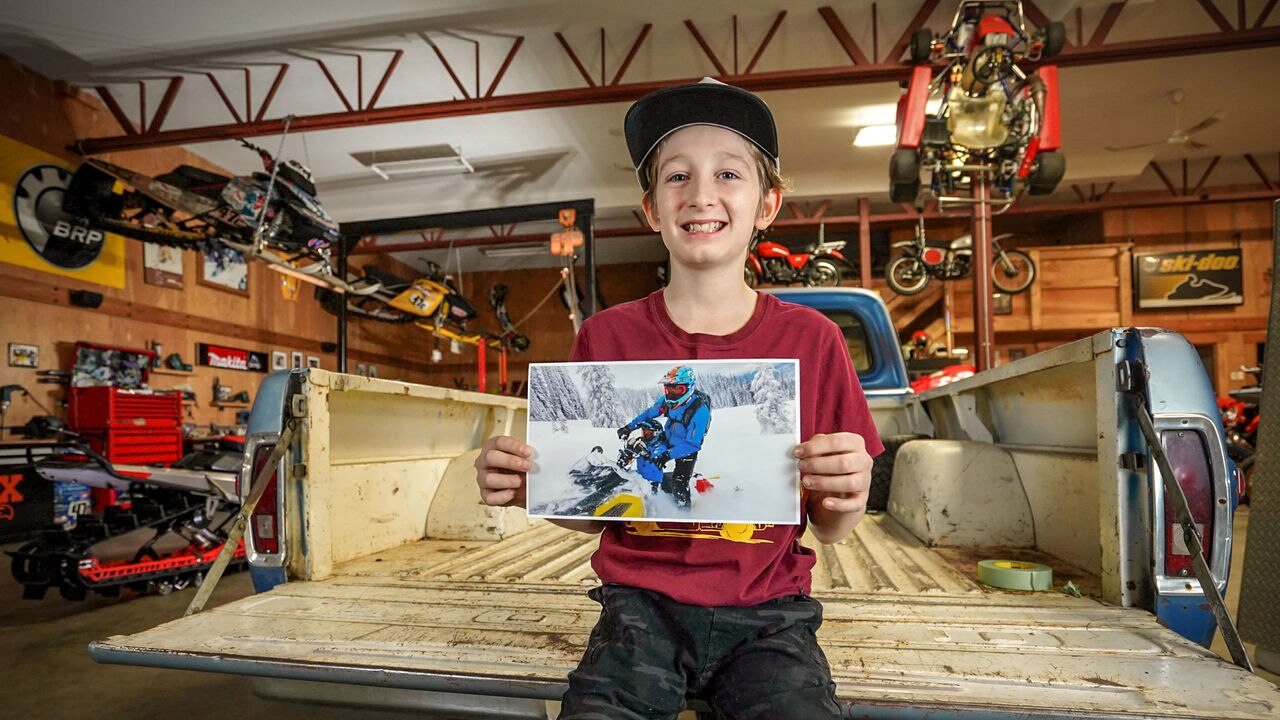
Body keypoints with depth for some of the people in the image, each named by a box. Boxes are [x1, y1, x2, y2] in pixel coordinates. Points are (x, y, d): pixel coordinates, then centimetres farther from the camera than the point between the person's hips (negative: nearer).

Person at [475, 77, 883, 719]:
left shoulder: (811, 340, -2)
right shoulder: (606, 338, -1)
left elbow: (829, 530, 4)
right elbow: (591, 511, 7)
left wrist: (846, 497, -17)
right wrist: (525, 488, -12)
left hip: (767, 612, 1)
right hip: (643, 606, 0)